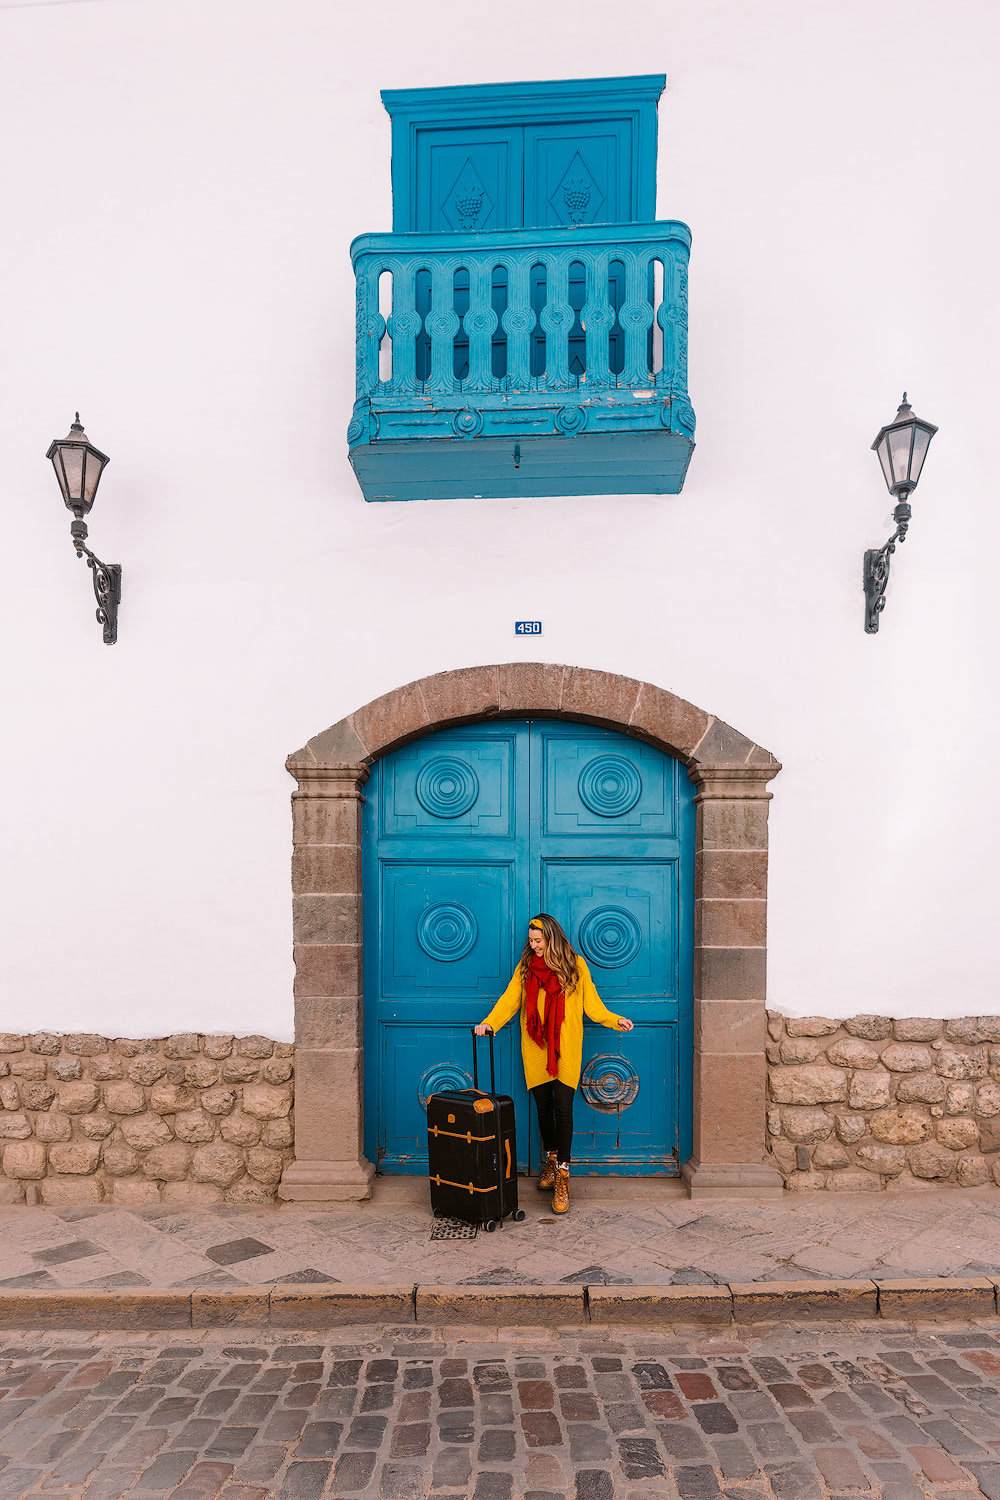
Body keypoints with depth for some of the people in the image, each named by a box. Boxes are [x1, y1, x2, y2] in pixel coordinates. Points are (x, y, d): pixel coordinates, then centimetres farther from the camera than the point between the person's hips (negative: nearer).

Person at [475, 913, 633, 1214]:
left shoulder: (575, 965, 1)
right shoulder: (525, 966, 6)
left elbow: (592, 1003, 3)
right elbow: (510, 1000, 0)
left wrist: (614, 1020, -12)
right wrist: (489, 1023, -15)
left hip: (565, 1049, -2)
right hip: (535, 1048, 2)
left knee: (563, 1107, -7)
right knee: (543, 1106, 10)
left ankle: (562, 1175, 2)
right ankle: (551, 1159, 32)